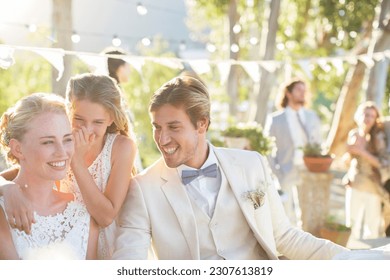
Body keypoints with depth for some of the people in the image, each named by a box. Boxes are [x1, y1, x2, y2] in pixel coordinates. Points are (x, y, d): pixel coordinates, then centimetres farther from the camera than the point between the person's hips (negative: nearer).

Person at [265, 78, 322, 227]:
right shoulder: (276, 119, 4)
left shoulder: (312, 117, 16)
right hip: (287, 175, -3)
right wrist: (276, 175, -5)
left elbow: (319, 144, 18)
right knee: (289, 218, 0)